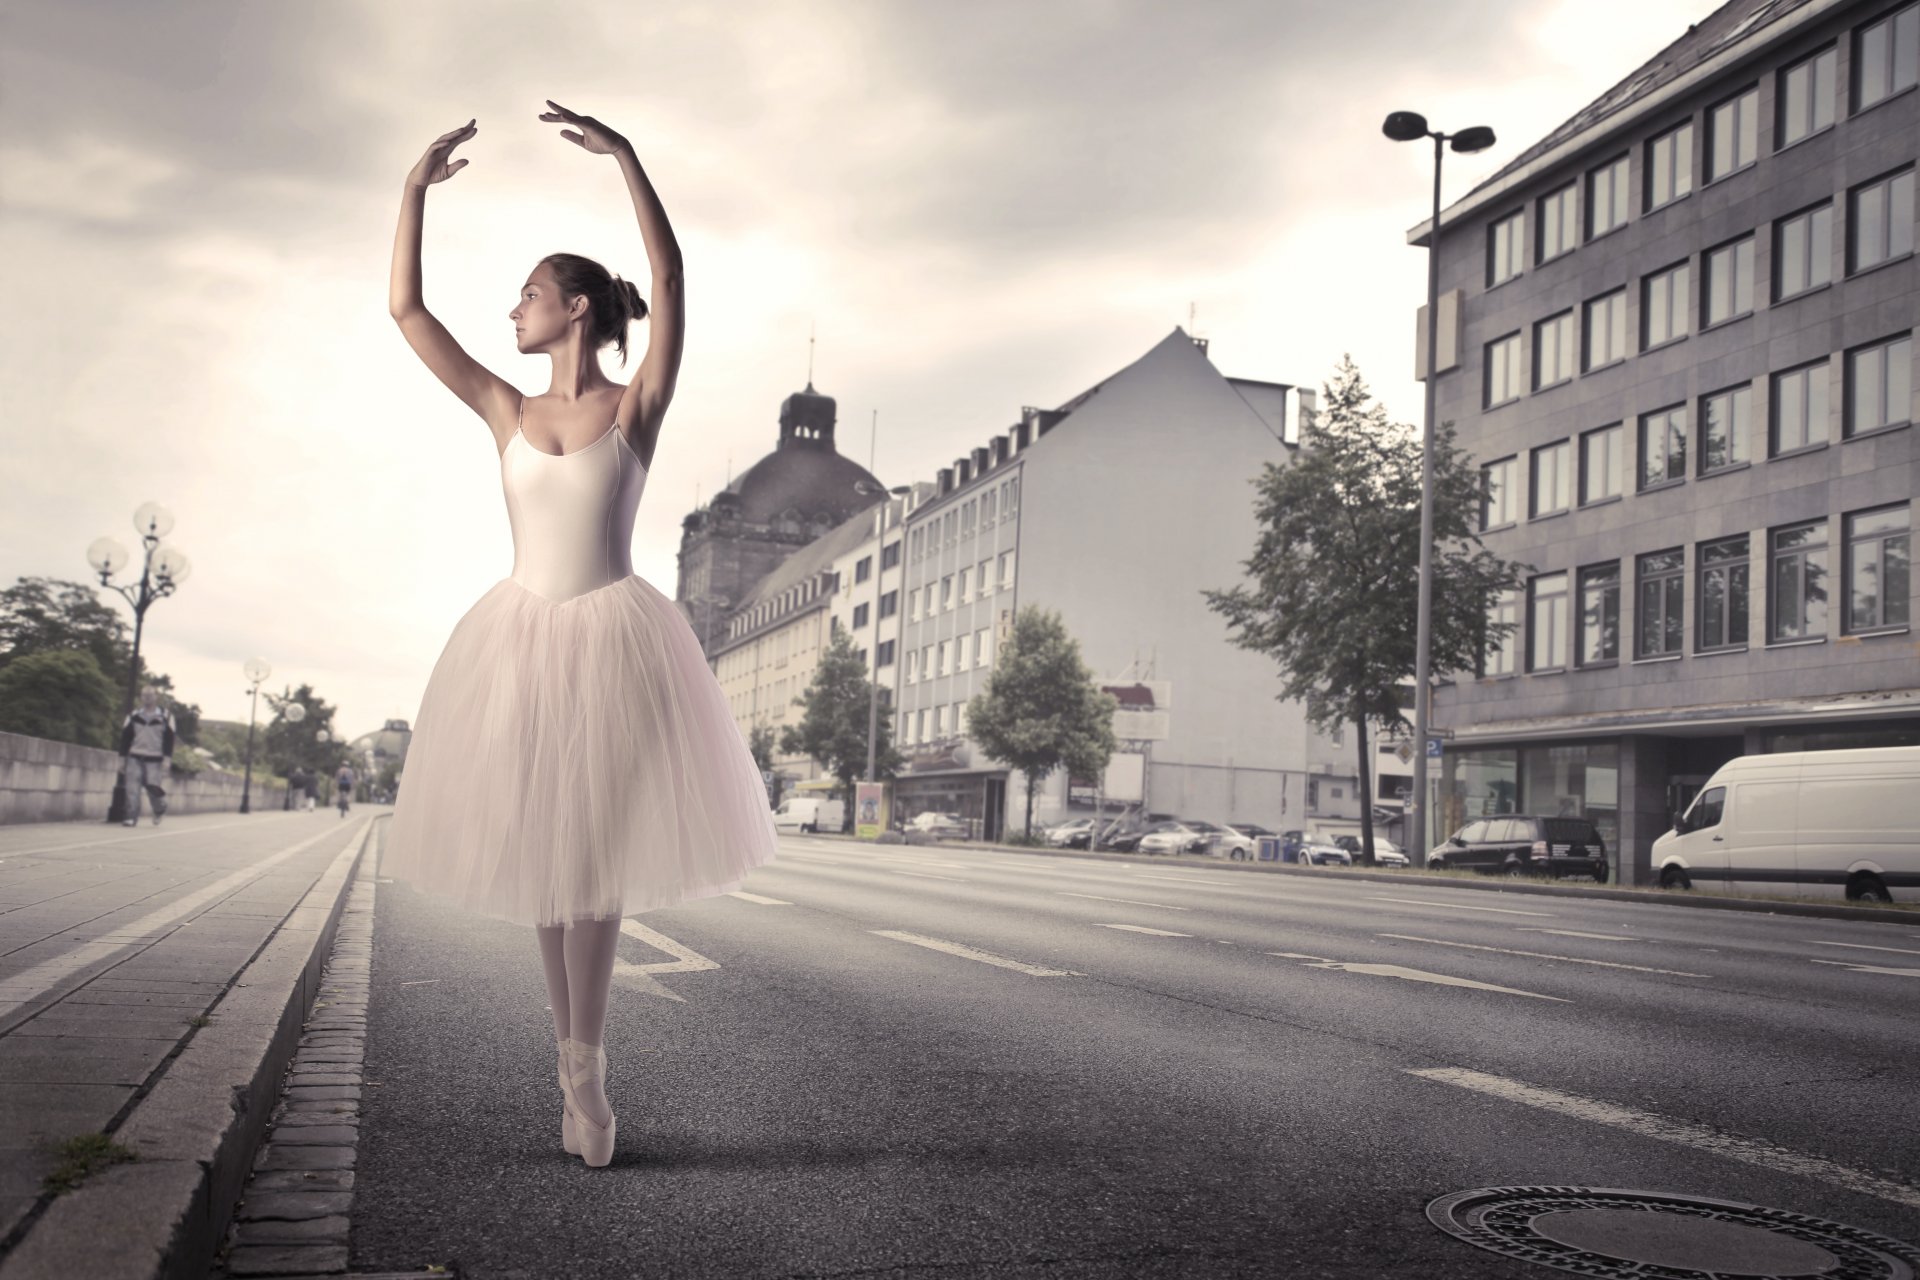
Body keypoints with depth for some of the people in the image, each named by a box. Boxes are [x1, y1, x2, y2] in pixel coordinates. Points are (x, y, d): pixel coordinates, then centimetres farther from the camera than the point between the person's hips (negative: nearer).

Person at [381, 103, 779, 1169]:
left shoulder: (636, 408, -1)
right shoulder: (508, 413, 8)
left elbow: (670, 279, -13)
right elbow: (406, 309, 6)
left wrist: (625, 157, -17)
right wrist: (418, 186, 3)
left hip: (613, 641, -3)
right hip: (521, 640, 4)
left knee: (592, 854, 0)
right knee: (538, 853, 7)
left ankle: (583, 1066, 8)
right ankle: (579, 1060, 19)